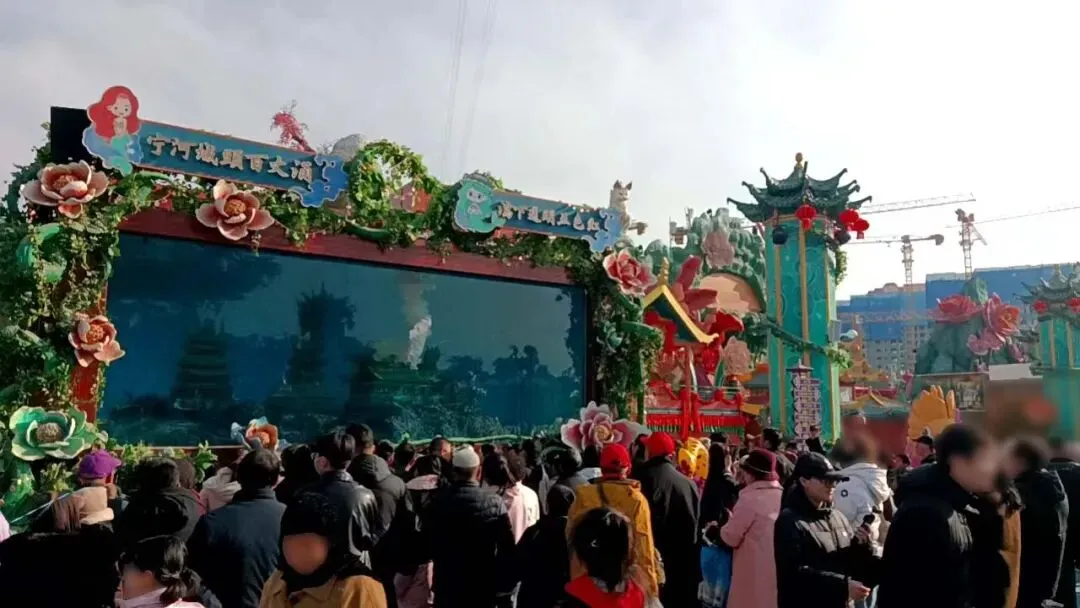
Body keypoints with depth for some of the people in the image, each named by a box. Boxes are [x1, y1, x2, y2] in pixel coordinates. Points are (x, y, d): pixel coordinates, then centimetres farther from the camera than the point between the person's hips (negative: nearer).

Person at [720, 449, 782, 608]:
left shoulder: (750, 498, -17)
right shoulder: (783, 495, 2)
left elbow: (730, 537, -12)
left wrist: (730, 521, 6)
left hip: (755, 573, -7)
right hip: (777, 569, 7)